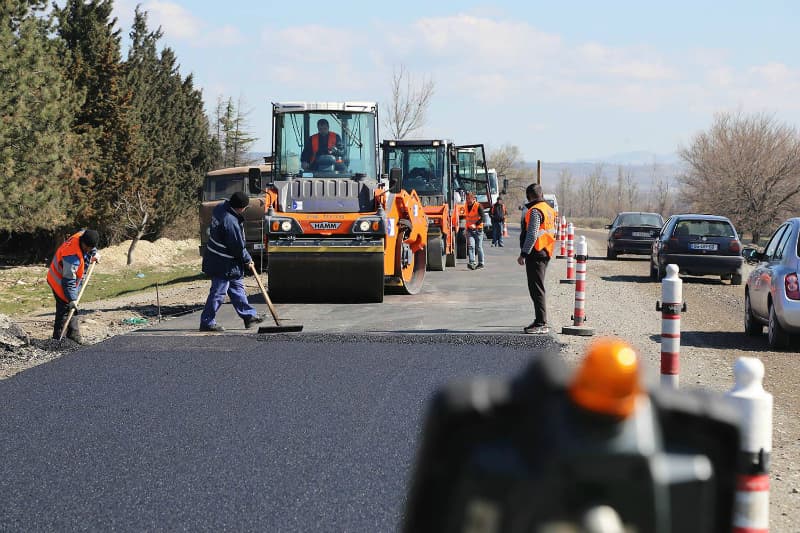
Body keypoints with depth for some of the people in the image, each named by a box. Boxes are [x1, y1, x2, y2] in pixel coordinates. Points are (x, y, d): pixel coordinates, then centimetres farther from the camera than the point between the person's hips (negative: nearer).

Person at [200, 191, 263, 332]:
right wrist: (247, 260, -3)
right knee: (218, 292, -3)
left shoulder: (220, 208, 0)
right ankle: (207, 322, 4)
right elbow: (238, 247, -20)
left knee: (237, 287, 18)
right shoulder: (230, 222, -29)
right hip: (223, 263, -11)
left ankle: (248, 315, 27)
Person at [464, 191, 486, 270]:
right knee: (471, 246, -12)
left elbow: (482, 218, -16)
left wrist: (475, 224, -28)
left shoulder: (478, 206, -10)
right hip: (469, 230, 4)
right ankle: (472, 263, -21)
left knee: (479, 247, 4)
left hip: (478, 229, -4)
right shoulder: (466, 206, 8)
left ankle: (481, 263, 17)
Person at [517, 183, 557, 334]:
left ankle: (541, 324, -12)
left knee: (536, 289, -9)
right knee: (538, 288, 17)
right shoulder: (548, 209, 17)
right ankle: (540, 321, 21)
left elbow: (532, 235, -21)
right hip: (546, 253, 10)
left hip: (536, 253, -10)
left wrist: (523, 254, -19)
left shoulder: (535, 211, -14)